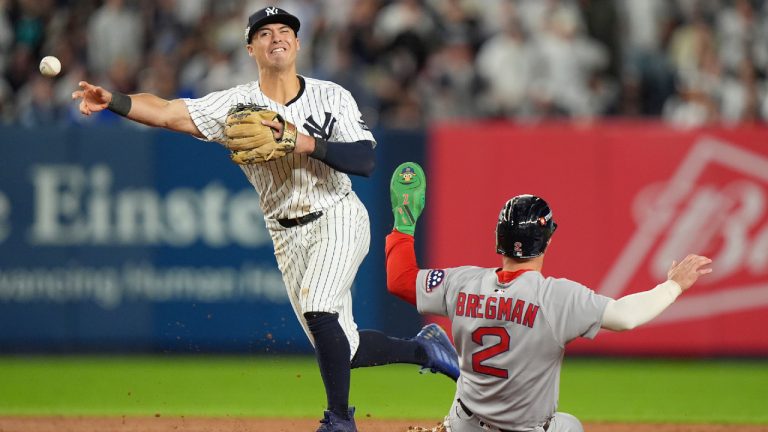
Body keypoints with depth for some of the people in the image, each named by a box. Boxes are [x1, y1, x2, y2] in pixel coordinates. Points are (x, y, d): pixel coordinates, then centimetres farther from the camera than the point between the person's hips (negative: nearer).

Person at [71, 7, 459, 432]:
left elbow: (365, 161, -15)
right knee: (339, 349, 5)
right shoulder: (235, 105, -6)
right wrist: (112, 100, -34)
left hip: (338, 219, -3)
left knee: (318, 309, -27)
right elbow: (166, 111, -18)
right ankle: (423, 347, 31)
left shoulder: (332, 97, -7)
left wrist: (307, 144, -28)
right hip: (287, 235, 3)